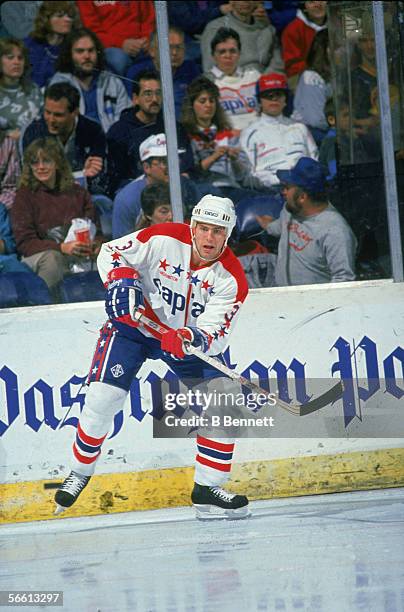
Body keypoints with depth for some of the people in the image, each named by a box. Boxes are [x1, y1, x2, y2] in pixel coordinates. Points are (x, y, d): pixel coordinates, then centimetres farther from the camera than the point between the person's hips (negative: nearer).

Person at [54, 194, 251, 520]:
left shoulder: (231, 278, -19)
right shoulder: (164, 239, -22)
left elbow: (215, 335, -24)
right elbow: (111, 252, -9)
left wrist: (193, 339, -45)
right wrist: (120, 282, -28)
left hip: (191, 338, 2)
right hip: (135, 322, -2)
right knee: (102, 397, -15)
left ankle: (208, 488, -1)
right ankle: (80, 472, 9)